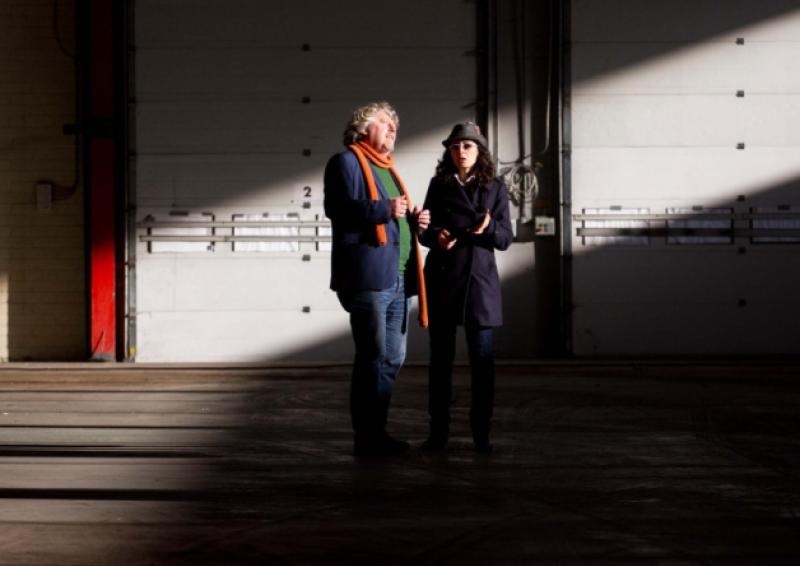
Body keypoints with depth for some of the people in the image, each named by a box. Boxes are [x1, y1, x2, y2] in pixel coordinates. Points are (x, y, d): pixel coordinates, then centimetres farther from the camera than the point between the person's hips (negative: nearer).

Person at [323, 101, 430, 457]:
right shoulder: (347, 162, -1)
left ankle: (375, 434, 18)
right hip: (368, 277, -9)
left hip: (396, 278, 9)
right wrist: (385, 210, -21)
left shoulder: (386, 168, 27)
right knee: (374, 358, -8)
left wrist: (414, 220, 12)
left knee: (392, 358, 11)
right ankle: (366, 438, -4)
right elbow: (338, 207, -15)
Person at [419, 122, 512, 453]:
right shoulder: (439, 185, 8)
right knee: (440, 358, 3)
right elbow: (426, 231, 10)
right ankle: (438, 432, 9)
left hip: (480, 280, -1)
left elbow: (505, 239, 2)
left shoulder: (494, 188, 5)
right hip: (442, 279, 1)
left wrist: (489, 227, -19)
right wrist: (436, 236, -13)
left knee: (482, 360, -3)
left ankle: (481, 433, 4)